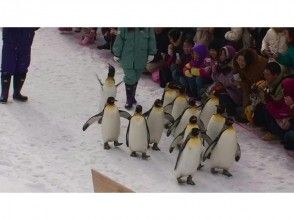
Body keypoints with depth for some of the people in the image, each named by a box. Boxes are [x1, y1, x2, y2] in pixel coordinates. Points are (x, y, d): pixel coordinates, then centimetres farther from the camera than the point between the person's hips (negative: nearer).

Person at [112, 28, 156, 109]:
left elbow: (151, 39, 1)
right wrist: (116, 54, 1)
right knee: (129, 79, -3)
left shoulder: (148, 28, -8)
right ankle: (129, 100, 12)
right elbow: (119, 39, -4)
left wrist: (151, 53, 3)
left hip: (141, 58, 2)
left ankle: (132, 96, 34)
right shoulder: (124, 28, -12)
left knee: (135, 79, 15)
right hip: (127, 58, -2)